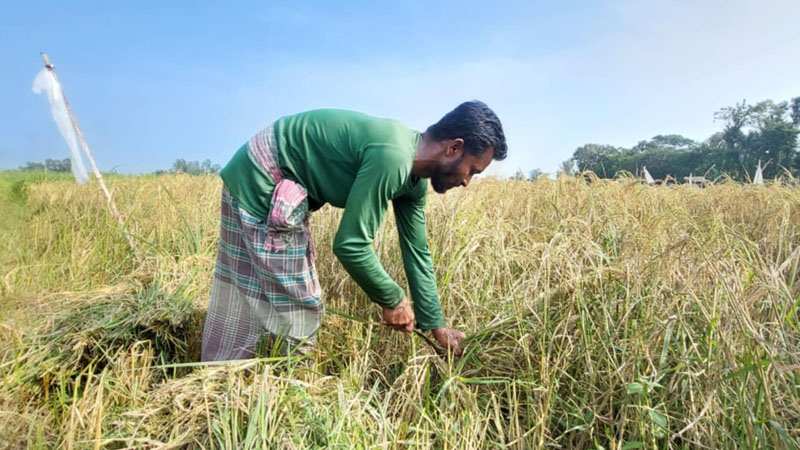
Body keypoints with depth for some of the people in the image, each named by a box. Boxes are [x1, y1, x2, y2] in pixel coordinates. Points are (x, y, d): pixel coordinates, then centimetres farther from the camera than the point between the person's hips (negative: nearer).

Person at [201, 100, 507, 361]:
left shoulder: (414, 179, 2)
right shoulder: (392, 158, -29)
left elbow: (416, 252, 9)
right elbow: (350, 245, -28)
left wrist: (436, 325, 13)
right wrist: (392, 300, -11)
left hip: (287, 193, 10)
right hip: (259, 183, -10)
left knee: (302, 307, 16)